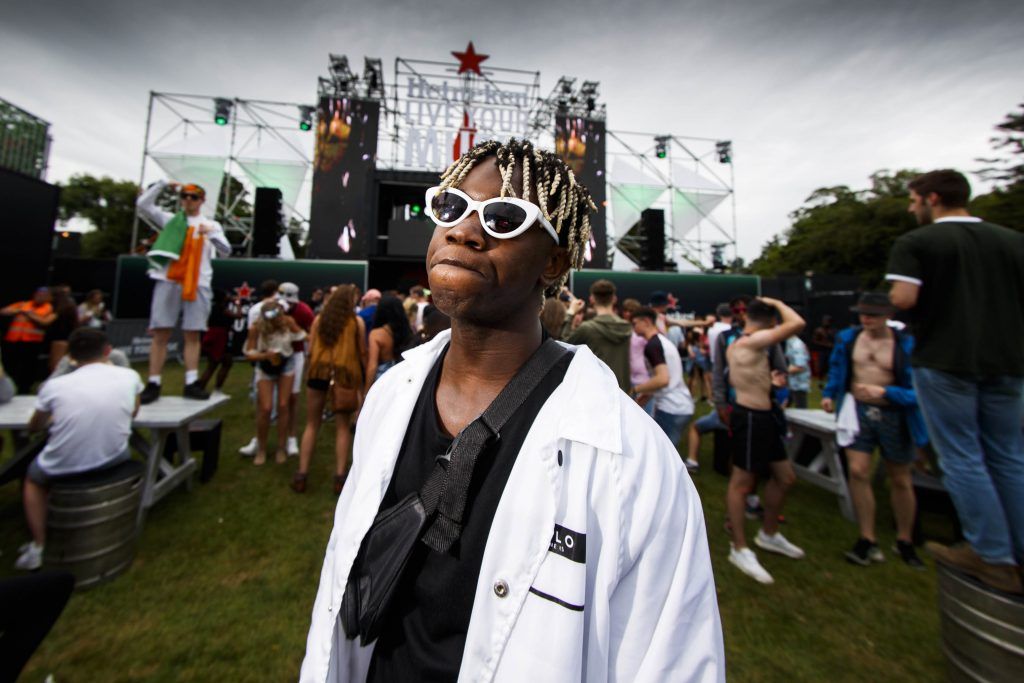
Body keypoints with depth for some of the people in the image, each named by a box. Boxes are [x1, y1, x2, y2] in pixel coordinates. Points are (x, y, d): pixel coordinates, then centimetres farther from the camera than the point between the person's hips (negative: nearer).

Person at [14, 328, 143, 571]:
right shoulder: (129, 376, -5)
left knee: (33, 477, 34)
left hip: (62, 466, 0)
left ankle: (37, 547, 31)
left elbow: (34, 427, 14)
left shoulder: (54, 386, -5)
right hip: (114, 460, 1)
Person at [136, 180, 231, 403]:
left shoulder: (211, 225, 15)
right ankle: (153, 384, 1)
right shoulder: (170, 219, 16)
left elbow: (226, 250, 4)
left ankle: (191, 383, 1)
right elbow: (142, 205, 7)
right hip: (168, 281, 0)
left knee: (193, 335, 0)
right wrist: (162, 183, 6)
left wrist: (212, 233, -13)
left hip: (198, 284, 0)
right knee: (160, 333, -2)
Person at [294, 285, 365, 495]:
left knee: (312, 425, 13)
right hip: (345, 374, -2)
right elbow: (362, 353, 5)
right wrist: (364, 377, 18)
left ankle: (301, 474, 15)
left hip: (318, 371, 2)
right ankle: (340, 476, 8)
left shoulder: (319, 318, 8)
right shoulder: (357, 321, 1)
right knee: (342, 427, 7)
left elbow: (310, 349, 8)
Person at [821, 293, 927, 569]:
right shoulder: (847, 338, -2)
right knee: (858, 472, -6)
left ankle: (905, 542, 35)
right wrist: (829, 394, 8)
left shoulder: (906, 345, -12)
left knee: (900, 480, 15)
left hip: (894, 415, -1)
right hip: (857, 411, 1)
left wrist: (885, 392, -26)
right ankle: (868, 540, 8)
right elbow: (836, 369, 15)